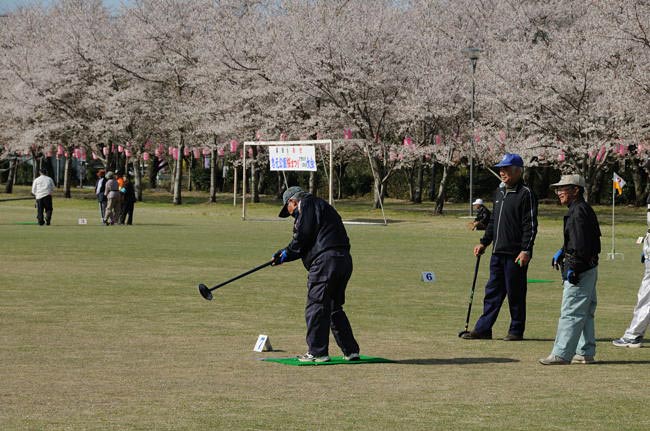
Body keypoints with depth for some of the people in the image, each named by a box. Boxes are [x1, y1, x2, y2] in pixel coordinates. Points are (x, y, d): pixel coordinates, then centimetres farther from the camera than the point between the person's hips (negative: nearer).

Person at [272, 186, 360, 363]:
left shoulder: (307, 205, 2)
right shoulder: (321, 206, 30)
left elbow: (303, 236, -8)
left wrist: (288, 253, 6)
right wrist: (286, 254, 18)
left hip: (325, 261, -10)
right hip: (344, 260, 10)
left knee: (316, 307, -5)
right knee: (334, 307, 16)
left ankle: (317, 352, -5)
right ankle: (350, 350, 15)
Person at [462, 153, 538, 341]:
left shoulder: (526, 194, -9)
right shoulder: (499, 192, 16)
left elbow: (530, 225, -13)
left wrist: (526, 250, -20)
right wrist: (484, 242, 18)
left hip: (516, 254, -8)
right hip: (498, 253, 8)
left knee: (515, 293, 0)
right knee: (492, 292, 8)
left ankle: (516, 330, 9)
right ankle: (483, 329, 10)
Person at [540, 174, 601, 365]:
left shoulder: (579, 211, -16)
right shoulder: (584, 210, 17)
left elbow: (582, 244, -22)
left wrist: (573, 269, -21)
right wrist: (563, 251, 19)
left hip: (580, 270, -11)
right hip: (589, 269, 11)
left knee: (570, 313, -9)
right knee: (585, 313, 14)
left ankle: (561, 354, -9)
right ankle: (586, 353, 19)